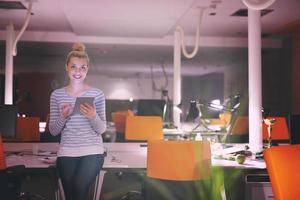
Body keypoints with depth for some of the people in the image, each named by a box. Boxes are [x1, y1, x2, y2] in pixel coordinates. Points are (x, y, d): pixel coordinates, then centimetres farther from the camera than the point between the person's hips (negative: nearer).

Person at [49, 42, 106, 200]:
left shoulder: (97, 94, 1)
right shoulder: (57, 94, 5)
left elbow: (102, 129, 1)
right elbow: (53, 131, 5)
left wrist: (93, 117, -19)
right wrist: (63, 117, -14)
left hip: (92, 152, -2)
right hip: (66, 153, 2)